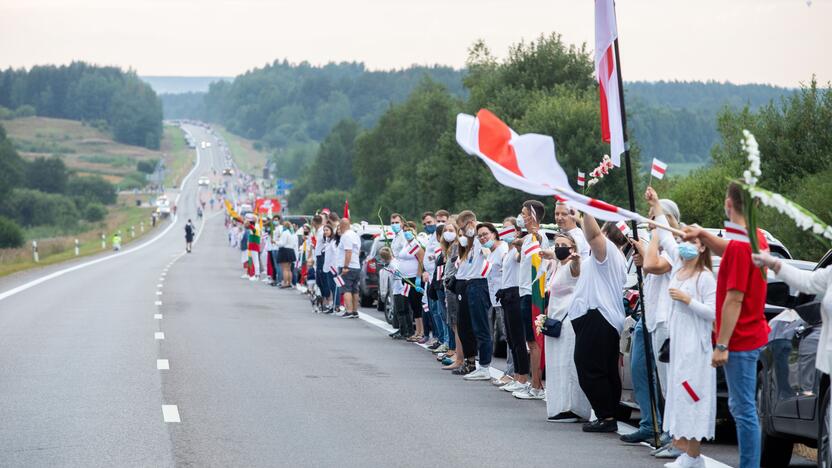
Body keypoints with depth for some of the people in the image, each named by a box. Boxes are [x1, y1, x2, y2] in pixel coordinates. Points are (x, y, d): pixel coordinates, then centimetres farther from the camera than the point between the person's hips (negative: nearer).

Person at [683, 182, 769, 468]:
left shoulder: (740, 245, -20)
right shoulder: (756, 238, 8)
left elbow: (734, 299, -22)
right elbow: (728, 252, 31)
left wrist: (722, 345, -20)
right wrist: (703, 235, 13)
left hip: (740, 340, -10)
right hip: (752, 335, 10)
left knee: (744, 410, -7)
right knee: (741, 407, 17)